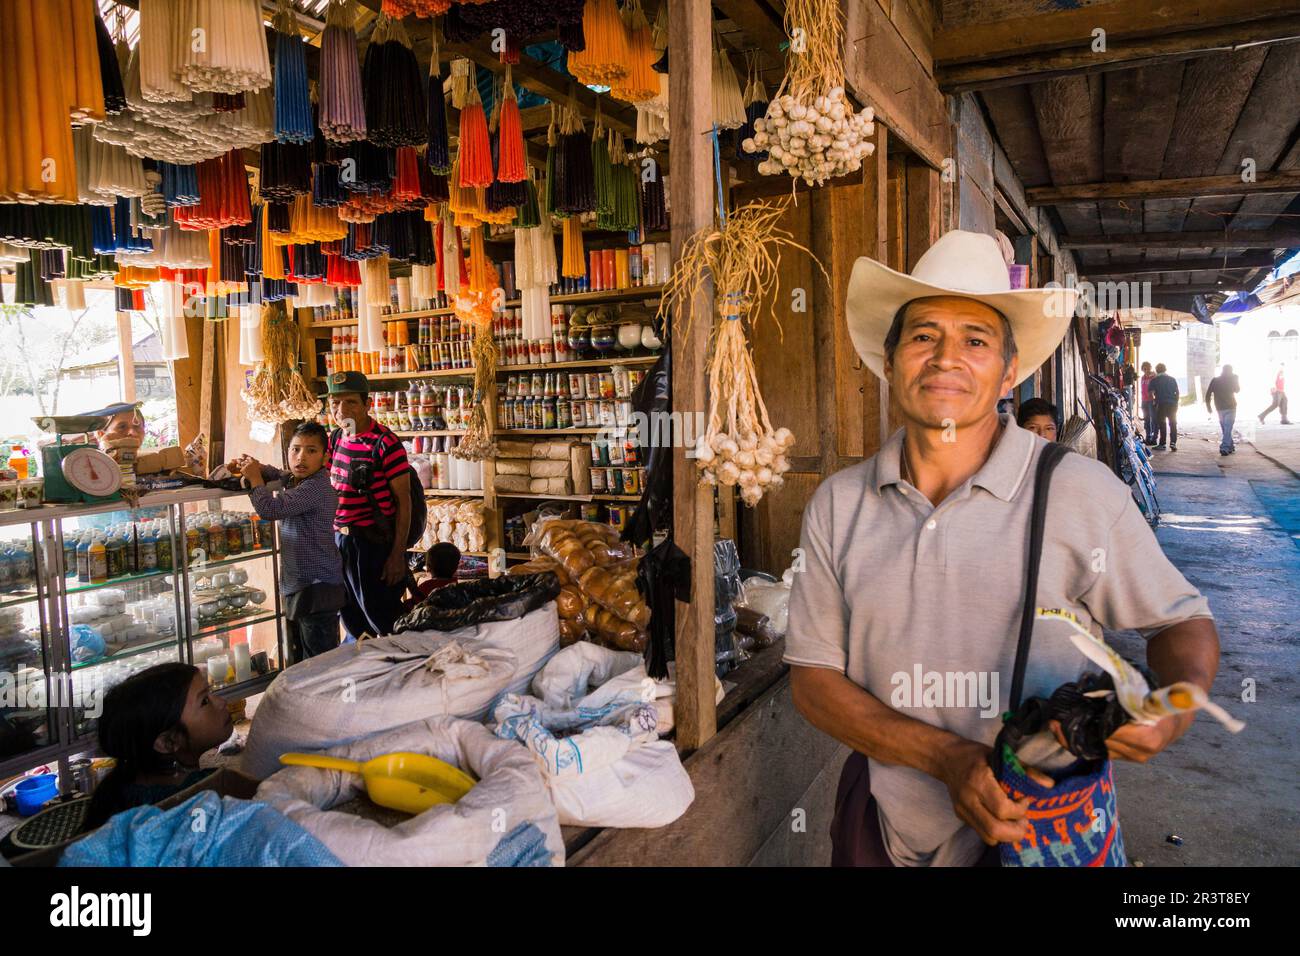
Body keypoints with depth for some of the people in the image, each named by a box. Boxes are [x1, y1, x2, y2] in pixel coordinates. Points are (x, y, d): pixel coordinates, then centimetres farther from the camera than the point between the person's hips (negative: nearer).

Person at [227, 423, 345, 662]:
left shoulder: (316, 487, -22)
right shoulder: (295, 480, 9)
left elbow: (270, 509, -27)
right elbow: (277, 474, 29)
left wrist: (254, 477, -11)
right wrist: (250, 467, 9)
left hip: (317, 587, -10)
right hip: (297, 586, 10)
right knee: (298, 658, 21)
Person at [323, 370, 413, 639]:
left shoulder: (386, 443, -15)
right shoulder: (335, 439, 7)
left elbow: (403, 501, -14)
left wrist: (398, 554, -17)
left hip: (374, 543, -7)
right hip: (339, 539, 7)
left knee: (382, 617, 3)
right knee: (352, 619, 18)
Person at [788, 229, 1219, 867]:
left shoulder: (1084, 495, -15)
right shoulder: (836, 505, -7)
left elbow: (1180, 621, 1)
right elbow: (812, 677, -7)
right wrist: (948, 759, -20)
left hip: (1038, 830, -2)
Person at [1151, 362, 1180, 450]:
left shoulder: (1154, 380, 1)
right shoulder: (1172, 379, 10)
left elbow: (1151, 393, -5)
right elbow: (1177, 393, 8)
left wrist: (1154, 398, 16)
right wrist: (1176, 402, 16)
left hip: (1161, 404, -2)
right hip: (1172, 404, 2)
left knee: (1162, 424, 5)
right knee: (1173, 424, 6)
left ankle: (1162, 443, 5)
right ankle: (1173, 443, -4)